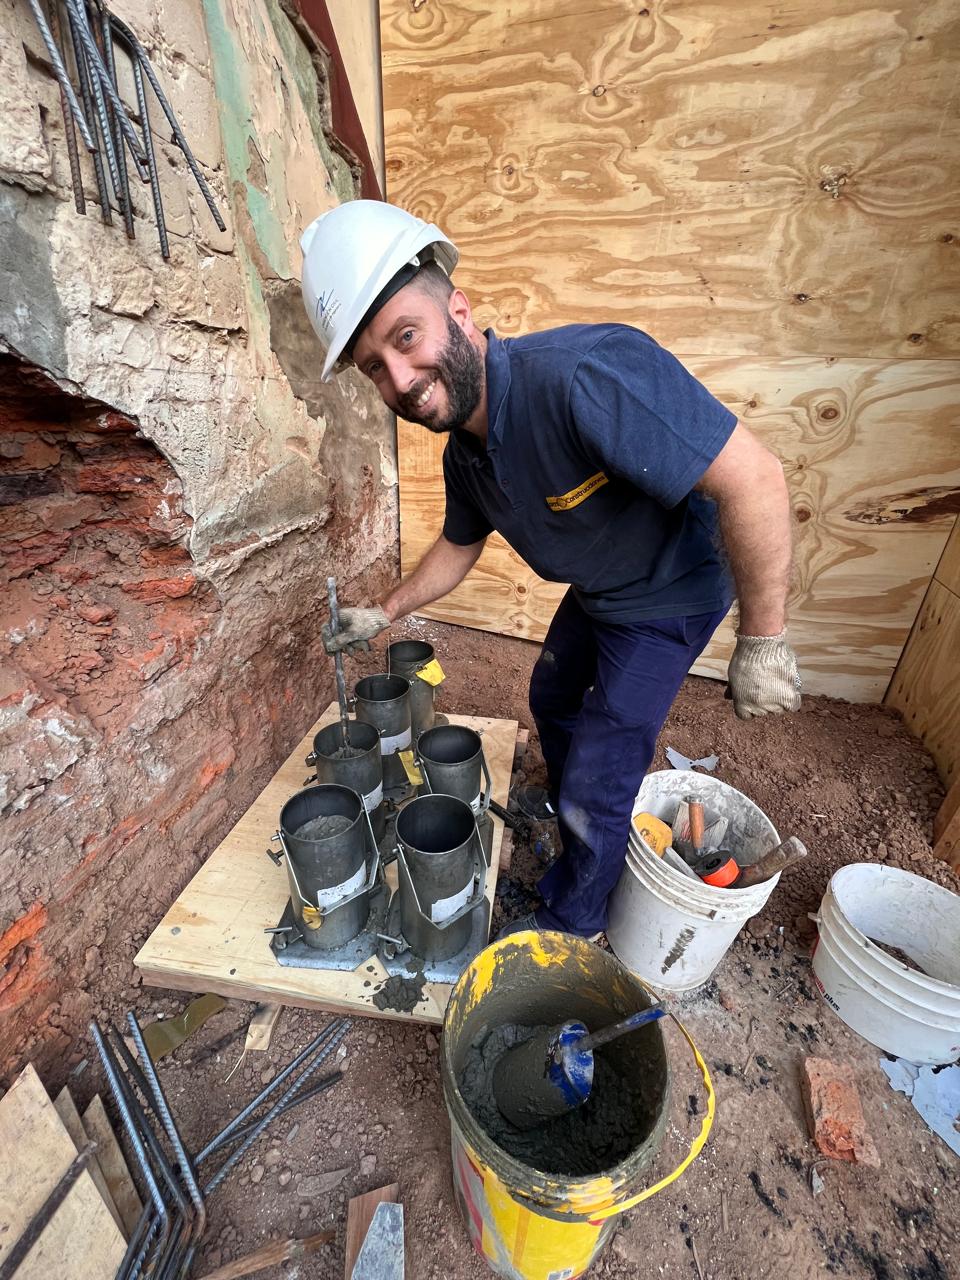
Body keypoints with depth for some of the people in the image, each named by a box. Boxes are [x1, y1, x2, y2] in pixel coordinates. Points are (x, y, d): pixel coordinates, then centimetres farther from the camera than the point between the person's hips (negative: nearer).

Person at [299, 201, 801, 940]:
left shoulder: (580, 373, -35)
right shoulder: (465, 455, -6)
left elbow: (753, 477, -35)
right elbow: (458, 548, 11)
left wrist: (762, 643, -29)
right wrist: (384, 615, 13)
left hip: (668, 599, -8)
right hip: (595, 594, 8)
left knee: (597, 784, -1)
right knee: (552, 698, 26)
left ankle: (573, 920, 30)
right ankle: (562, 809, 58)